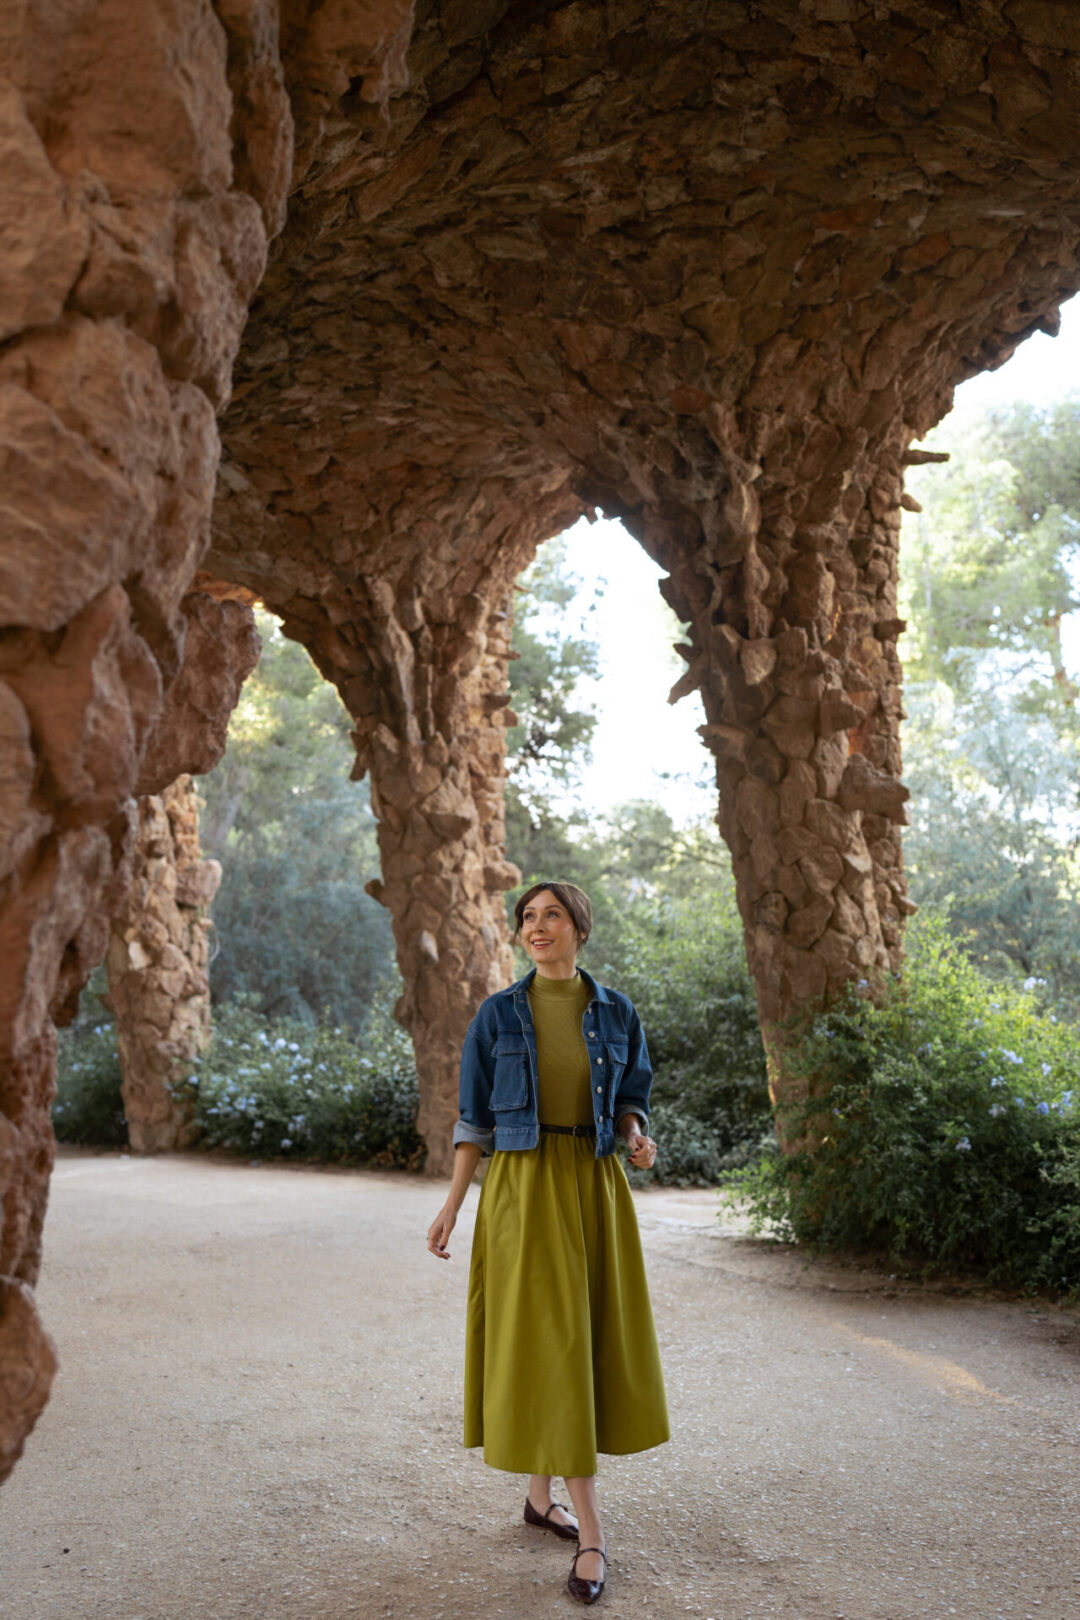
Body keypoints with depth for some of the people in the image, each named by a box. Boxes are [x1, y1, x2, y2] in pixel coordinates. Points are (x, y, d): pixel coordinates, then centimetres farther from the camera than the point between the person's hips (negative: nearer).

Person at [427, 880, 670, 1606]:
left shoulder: (617, 1013, 5)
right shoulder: (497, 1014, 0)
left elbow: (630, 1100, 11)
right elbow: (476, 1116, 4)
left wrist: (640, 1139, -11)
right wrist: (453, 1203, -1)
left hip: (596, 1189, 3)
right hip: (523, 1187, -3)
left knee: (587, 1339, 8)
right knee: (548, 1344, -8)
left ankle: (542, 1495, 28)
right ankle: (592, 1534, -3)